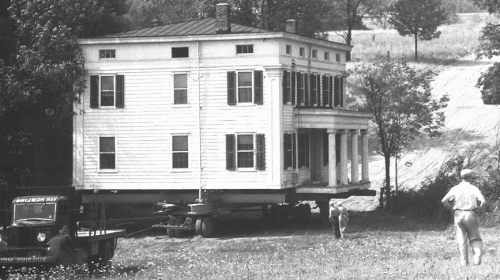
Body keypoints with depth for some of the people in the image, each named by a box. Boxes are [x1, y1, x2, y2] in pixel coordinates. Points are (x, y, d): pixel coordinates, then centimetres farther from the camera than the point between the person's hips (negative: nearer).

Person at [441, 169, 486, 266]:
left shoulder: (455, 188, 5)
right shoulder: (473, 188, 1)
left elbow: (444, 201, -5)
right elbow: (483, 201, -10)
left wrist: (452, 209, 8)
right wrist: (478, 210, 6)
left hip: (458, 214, 1)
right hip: (471, 214, -1)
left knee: (462, 239, 5)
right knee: (474, 237, 10)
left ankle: (464, 261, 0)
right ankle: (477, 254, -13)